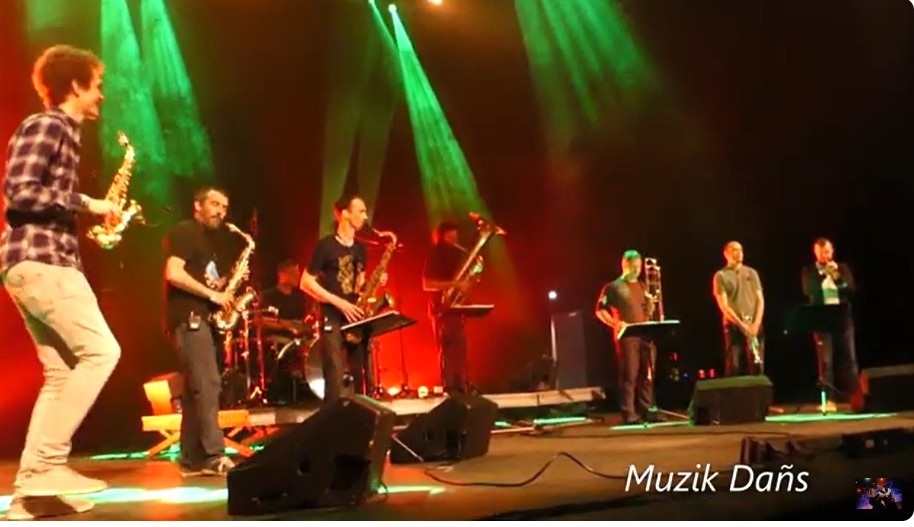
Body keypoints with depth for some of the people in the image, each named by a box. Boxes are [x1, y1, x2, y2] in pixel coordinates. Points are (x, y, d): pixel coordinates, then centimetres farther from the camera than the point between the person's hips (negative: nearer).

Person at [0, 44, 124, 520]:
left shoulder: (65, 133, 22)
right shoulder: (43, 126, -7)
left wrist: (90, 212, 13)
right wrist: (86, 204, -13)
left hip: (46, 260, 10)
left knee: (61, 373, 6)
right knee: (100, 351, -15)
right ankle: (47, 463, -12)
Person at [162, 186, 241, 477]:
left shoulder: (213, 240, 23)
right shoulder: (184, 232, -5)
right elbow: (174, 274, -18)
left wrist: (225, 283, 6)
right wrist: (211, 294, -16)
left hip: (202, 318, 10)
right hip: (188, 318, -10)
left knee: (195, 388, 8)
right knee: (207, 385, -16)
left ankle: (192, 459, 10)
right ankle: (214, 455, -17)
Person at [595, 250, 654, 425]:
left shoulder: (643, 286, 19)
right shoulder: (613, 287, 1)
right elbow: (600, 311, -4)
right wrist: (616, 324, -17)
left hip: (645, 335, 6)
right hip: (626, 336, -6)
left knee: (647, 375, 6)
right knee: (629, 376, -7)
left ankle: (647, 412, 13)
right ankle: (629, 415, -4)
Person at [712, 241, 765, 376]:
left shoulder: (751, 273, 13)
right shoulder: (721, 276, 1)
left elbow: (760, 300, 8)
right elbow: (723, 305, -6)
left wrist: (755, 324, -6)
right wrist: (742, 325, -13)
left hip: (754, 327, 4)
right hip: (733, 327, -4)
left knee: (757, 367, 2)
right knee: (734, 368, -7)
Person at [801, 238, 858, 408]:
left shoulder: (843, 268, 11)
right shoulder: (809, 271, 6)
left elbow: (851, 289, 0)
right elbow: (808, 292, -9)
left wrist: (837, 275, -13)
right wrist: (821, 274, -16)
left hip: (843, 318, 2)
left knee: (849, 359, 2)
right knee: (825, 361, -6)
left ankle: (852, 397, 9)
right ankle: (829, 399, -5)